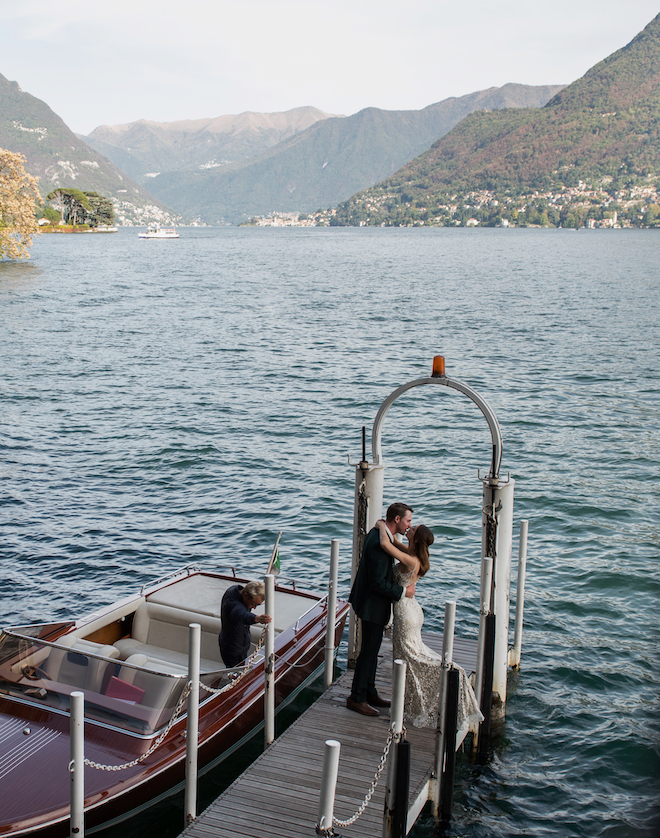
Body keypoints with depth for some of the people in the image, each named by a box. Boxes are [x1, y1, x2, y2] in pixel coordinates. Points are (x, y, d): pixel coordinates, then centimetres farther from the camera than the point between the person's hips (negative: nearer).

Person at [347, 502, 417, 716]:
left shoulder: (378, 533, 5)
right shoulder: (380, 543, -28)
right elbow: (378, 583, -27)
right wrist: (403, 591, -18)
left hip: (371, 601, 11)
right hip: (373, 604, -11)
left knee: (371, 650, 18)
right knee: (369, 650, 0)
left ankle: (370, 693, 30)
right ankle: (357, 698, 11)